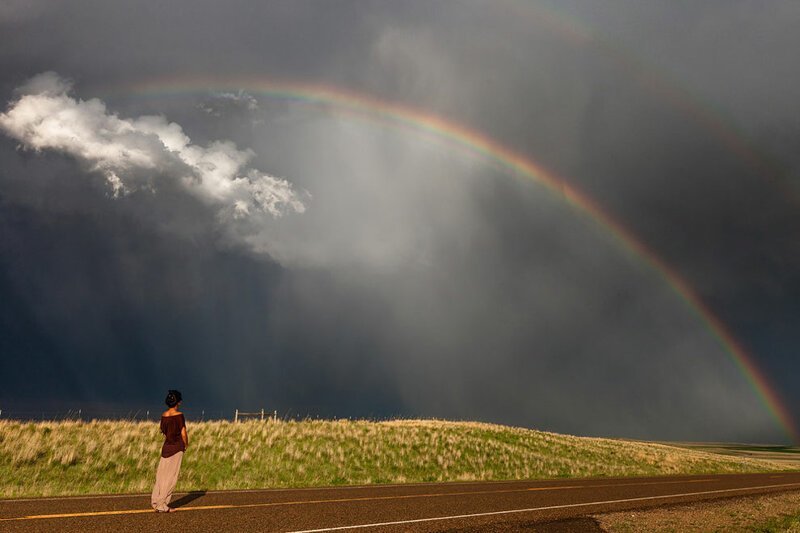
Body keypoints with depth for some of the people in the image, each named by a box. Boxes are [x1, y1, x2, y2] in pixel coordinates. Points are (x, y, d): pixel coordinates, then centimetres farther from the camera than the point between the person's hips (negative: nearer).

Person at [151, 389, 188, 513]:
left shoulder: (164, 415, 3)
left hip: (166, 447, 6)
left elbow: (164, 432, 11)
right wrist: (186, 444, 5)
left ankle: (156, 501, 14)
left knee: (162, 475, 12)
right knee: (171, 477, 0)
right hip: (177, 447, -6)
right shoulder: (179, 415, -13)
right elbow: (183, 434, -12)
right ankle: (161, 505, 1)